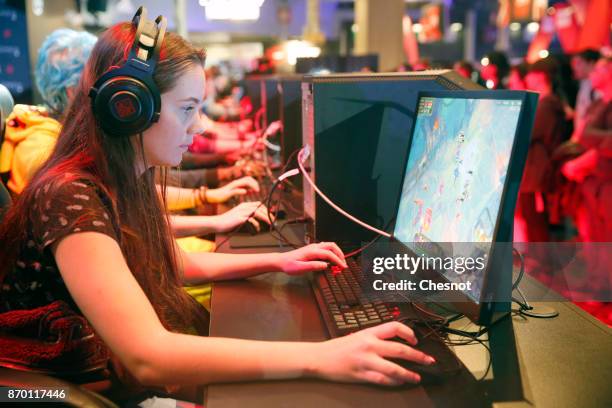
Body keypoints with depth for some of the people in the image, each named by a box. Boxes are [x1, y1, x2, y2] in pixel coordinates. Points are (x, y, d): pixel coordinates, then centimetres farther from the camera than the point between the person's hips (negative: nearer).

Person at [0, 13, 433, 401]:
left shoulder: (130, 181, -1)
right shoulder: (70, 198, -28)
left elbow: (176, 264, 15)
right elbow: (147, 356, -37)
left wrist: (277, 261, 5)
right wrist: (320, 357, -39)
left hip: (137, 379, 7)